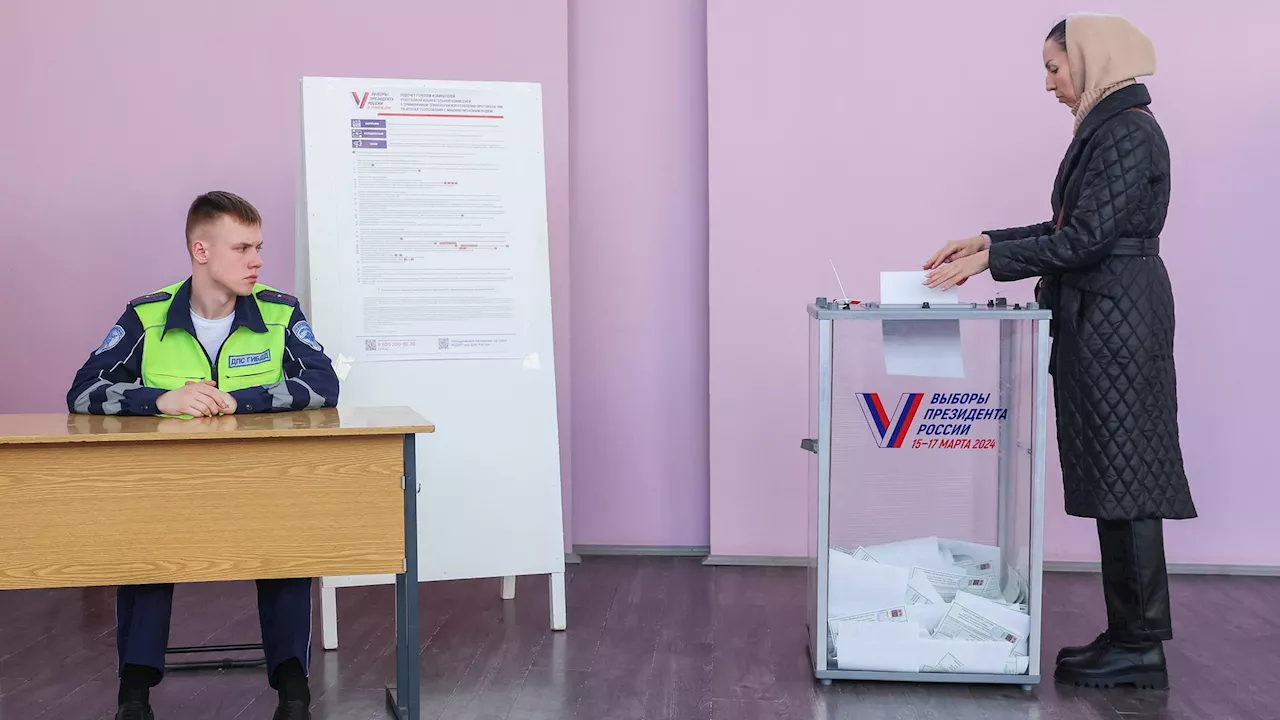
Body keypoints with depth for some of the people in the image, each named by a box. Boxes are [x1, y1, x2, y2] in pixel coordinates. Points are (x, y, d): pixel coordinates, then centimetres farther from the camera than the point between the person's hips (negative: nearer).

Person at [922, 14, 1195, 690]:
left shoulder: (1128, 132, -14)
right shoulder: (1106, 128, 16)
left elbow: (1086, 238, -19)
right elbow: (1071, 229, 18)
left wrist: (989, 260, -14)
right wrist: (987, 240, 11)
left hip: (1118, 322, -10)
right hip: (1100, 321, 10)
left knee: (1124, 475, -5)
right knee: (1110, 477, 11)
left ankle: (1140, 647, 3)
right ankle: (1127, 635, 18)